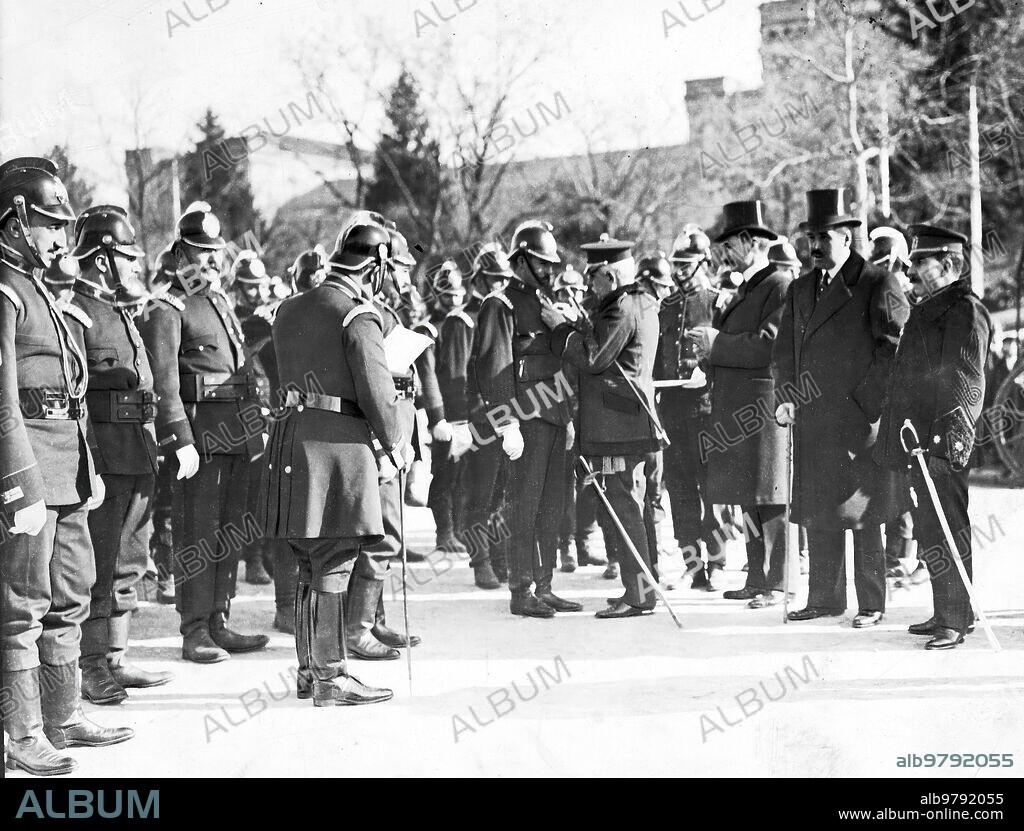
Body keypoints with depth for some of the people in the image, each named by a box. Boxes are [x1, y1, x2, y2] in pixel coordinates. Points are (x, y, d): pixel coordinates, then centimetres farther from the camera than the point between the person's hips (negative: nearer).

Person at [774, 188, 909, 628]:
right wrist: (785, 397, 4)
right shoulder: (800, 290, 17)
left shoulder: (877, 284, -3)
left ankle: (872, 604, 6)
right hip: (811, 421, 6)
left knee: (862, 514, -2)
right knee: (816, 514, 8)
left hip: (859, 419, -6)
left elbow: (894, 348, -9)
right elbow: (784, 351, 18)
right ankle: (824, 598, 17)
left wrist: (864, 401, -13)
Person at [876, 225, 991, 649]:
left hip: (945, 443, -10)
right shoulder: (925, 308, 18)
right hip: (920, 439, 10)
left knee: (944, 533, -7)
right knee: (931, 531, 14)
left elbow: (967, 383, -18)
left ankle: (955, 621, -3)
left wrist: (948, 438, -24)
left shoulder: (965, 311, -12)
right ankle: (946, 614, 23)